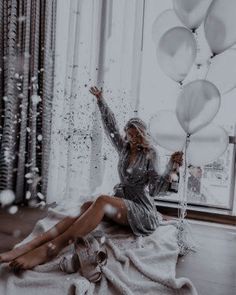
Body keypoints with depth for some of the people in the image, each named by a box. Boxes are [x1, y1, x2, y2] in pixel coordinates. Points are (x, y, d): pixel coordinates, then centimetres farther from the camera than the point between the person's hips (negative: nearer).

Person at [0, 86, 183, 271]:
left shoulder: (149, 155, -4)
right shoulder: (124, 148, 11)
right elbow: (110, 126, 14)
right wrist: (100, 99, 18)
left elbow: (155, 189, -11)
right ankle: (29, 246, -34)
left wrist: (172, 166, -24)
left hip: (142, 209, -5)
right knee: (87, 206, -25)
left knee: (102, 201, -34)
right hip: (122, 202, 5)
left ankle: (50, 249, -39)